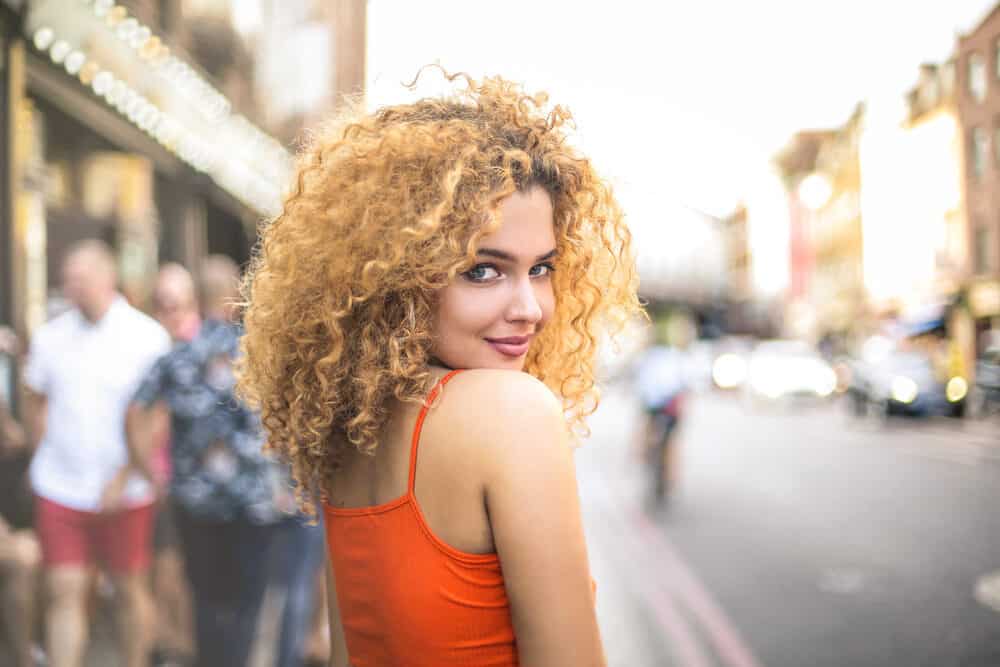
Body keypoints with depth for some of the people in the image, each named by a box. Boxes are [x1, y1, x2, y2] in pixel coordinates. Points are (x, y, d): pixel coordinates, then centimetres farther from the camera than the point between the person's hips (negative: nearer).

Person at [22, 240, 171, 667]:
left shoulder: (147, 337, -7)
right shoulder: (50, 336, 4)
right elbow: (36, 403, 16)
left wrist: (122, 479, -12)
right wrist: (45, 458, 7)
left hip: (125, 492, -2)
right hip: (59, 488, 2)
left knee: (129, 588, 10)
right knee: (64, 592, 0)